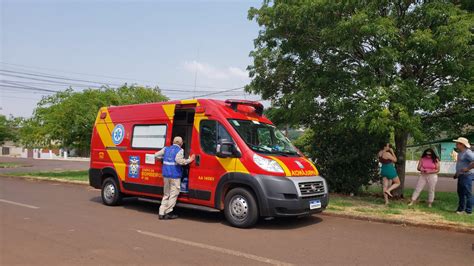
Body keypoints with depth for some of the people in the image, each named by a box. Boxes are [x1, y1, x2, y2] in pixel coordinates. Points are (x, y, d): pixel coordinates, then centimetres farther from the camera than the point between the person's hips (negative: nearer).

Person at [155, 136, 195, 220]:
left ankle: (161, 213, 14)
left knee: (166, 194, 16)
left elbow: (156, 155, 14)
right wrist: (189, 160, -13)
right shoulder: (179, 150, -7)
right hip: (175, 175, -6)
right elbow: (179, 160, -23)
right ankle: (168, 213, 2)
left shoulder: (166, 149, 11)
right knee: (173, 194, 3)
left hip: (166, 174, 6)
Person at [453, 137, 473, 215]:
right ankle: (461, 209, 25)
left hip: (467, 176, -10)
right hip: (461, 176, 10)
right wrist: (457, 173, 20)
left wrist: (467, 168, -23)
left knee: (467, 193, -3)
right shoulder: (460, 153, 15)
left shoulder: (468, 153, -17)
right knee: (460, 192, 15)